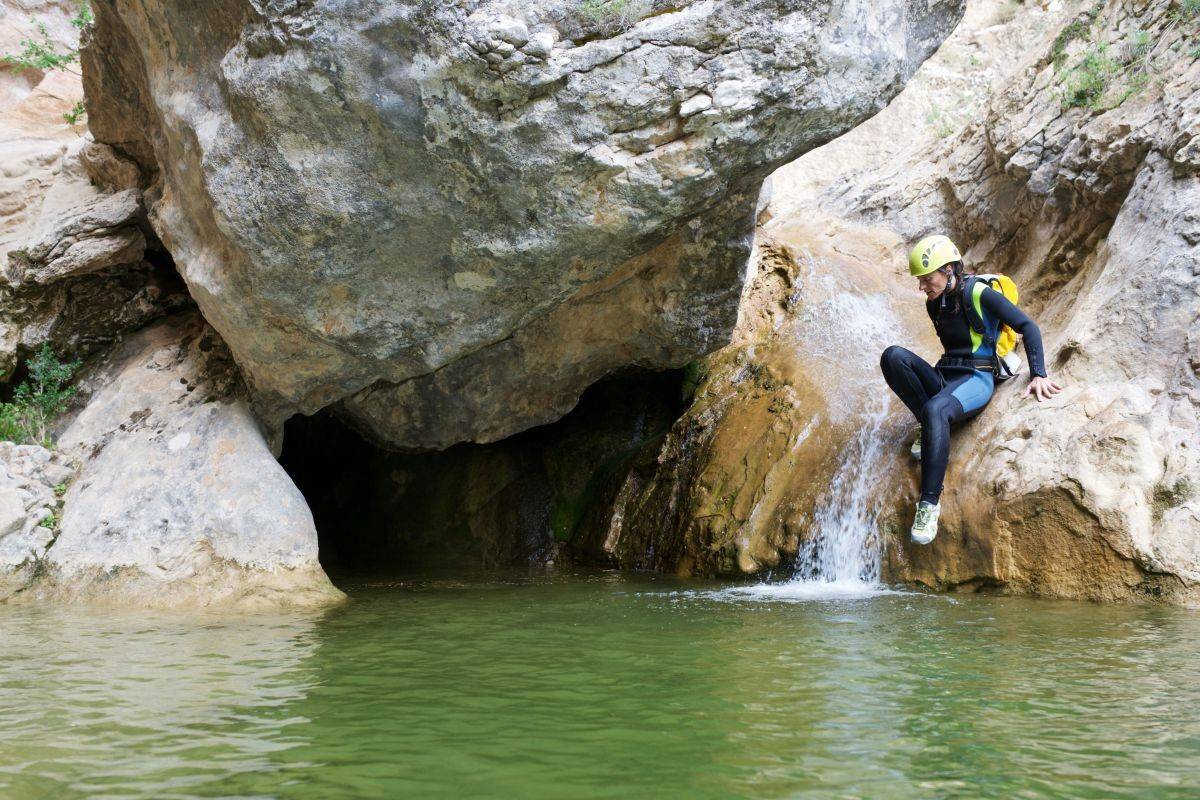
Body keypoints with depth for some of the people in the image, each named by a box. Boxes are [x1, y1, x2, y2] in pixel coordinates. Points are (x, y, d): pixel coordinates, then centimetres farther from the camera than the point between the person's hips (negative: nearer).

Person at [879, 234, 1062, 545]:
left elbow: (1028, 327, -10)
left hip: (976, 379, -7)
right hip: (944, 377, 7)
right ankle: (928, 425, -17)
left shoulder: (980, 294, -9)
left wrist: (1038, 375, -18)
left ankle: (930, 502, -41)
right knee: (893, 356, -22)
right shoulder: (934, 304, 12)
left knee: (935, 410, -41)